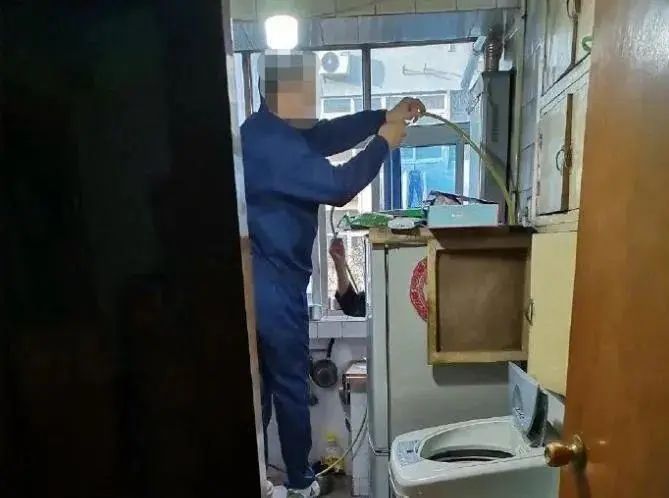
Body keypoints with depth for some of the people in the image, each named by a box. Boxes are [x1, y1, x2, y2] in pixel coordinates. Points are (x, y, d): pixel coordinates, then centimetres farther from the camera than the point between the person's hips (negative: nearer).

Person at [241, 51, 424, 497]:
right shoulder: (271, 144, -21)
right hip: (274, 287, -10)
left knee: (259, 384, 20)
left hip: (259, 283, 10)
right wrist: (383, 143, -10)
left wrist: (385, 116, 9)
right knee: (290, 385, 9)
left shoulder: (270, 131, 11)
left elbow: (329, 135, 16)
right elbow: (337, 187, -24)